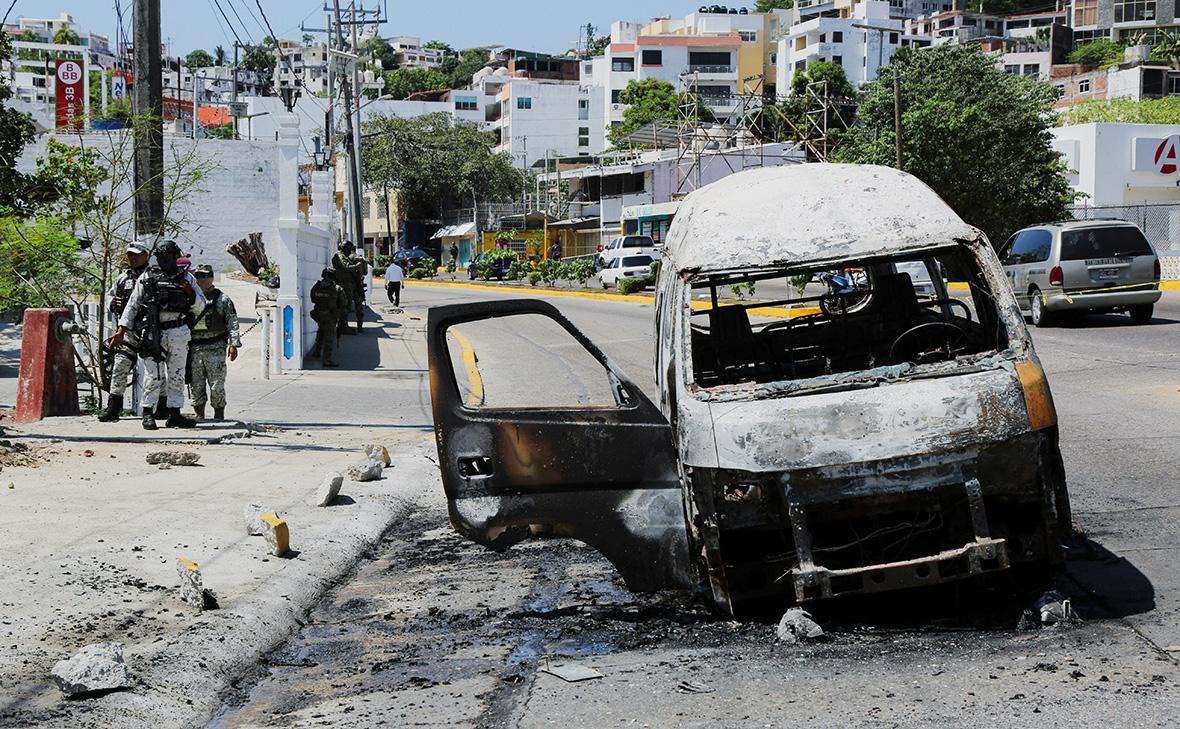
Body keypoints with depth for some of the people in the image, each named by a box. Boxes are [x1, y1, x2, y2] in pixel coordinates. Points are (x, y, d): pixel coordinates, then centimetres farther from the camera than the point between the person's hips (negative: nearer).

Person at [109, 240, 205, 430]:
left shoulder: (186, 278, 9)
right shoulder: (147, 278, 4)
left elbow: (200, 306, 10)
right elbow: (132, 305, 6)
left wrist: (190, 293, -10)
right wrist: (121, 330, 1)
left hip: (179, 334, 3)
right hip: (153, 333, -2)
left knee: (177, 376, 7)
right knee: (153, 375, -4)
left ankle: (174, 414, 13)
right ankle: (147, 414, 2)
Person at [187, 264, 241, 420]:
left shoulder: (223, 299, 6)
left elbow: (232, 323, 2)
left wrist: (234, 344, -7)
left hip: (215, 349, -3)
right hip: (194, 349, 3)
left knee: (217, 384, -5)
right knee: (195, 385, 4)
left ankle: (219, 415, 6)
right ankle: (199, 414, 15)